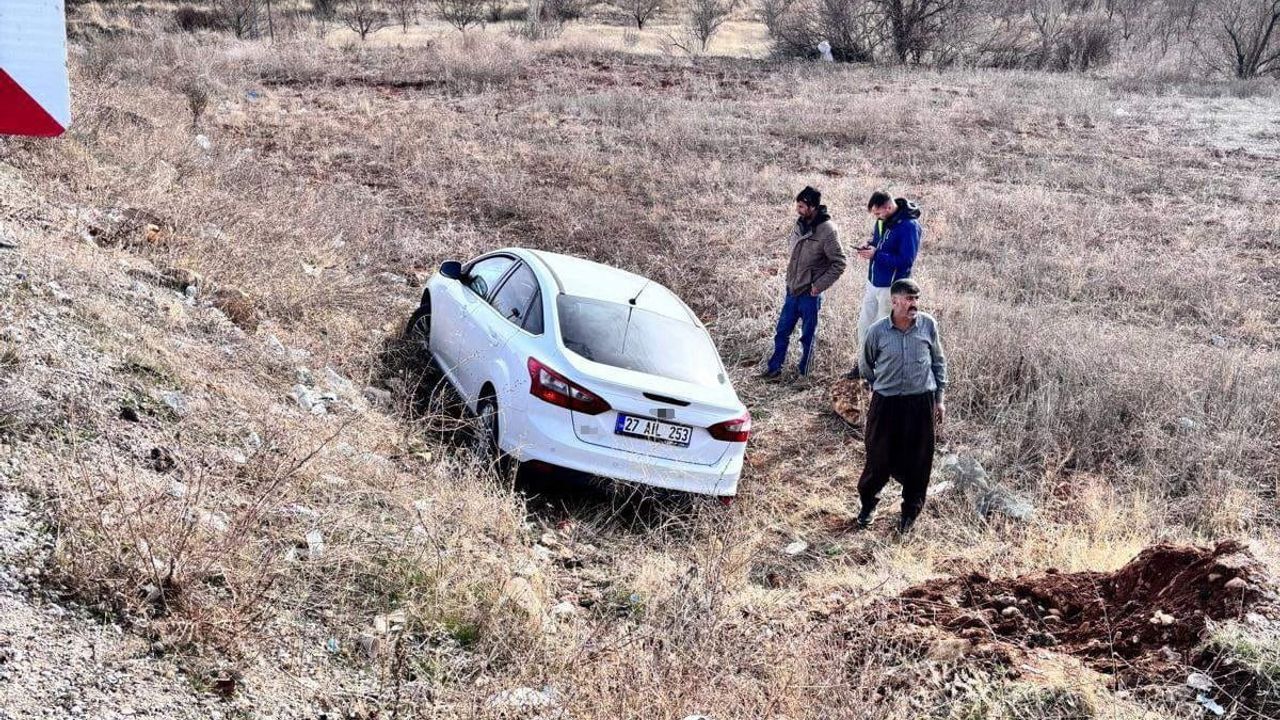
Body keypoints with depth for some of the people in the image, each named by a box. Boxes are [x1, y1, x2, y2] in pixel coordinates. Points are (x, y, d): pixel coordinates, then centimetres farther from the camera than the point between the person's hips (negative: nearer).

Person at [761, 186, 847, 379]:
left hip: (810, 294, -6)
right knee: (782, 331, 13)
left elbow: (839, 263, -16)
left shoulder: (827, 231, -19)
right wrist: (790, 276, 12)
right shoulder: (800, 224, 3)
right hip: (792, 290, 6)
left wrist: (819, 285, -16)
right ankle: (774, 367, 26)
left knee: (807, 336, 8)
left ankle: (803, 374, 21)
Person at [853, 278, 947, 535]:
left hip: (921, 403, 1)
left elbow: (939, 362, 6)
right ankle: (868, 503, 33)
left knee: (917, 461, 10)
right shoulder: (878, 331, -10)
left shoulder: (928, 325, -7)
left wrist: (940, 398, 6)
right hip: (886, 403, -1)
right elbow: (865, 365, 8)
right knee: (879, 457, 8)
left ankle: (910, 512, 30)